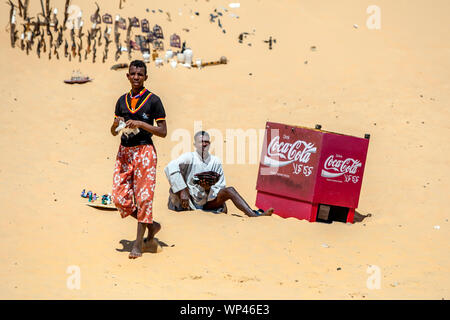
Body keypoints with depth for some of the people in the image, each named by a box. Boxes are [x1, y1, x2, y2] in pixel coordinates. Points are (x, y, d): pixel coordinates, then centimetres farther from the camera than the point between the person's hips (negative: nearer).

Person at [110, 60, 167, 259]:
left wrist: (141, 124, -16)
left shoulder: (153, 100, -2)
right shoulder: (122, 100, 13)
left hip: (144, 151, -5)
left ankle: (139, 243, 1)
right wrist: (116, 124, -4)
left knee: (143, 197, -6)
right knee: (119, 198, 0)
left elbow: (163, 132, -5)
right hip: (124, 151, 5)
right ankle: (151, 226, 19)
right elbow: (113, 132, 18)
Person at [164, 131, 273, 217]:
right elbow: (170, 167, -23)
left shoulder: (215, 161, 8)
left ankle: (254, 215, -33)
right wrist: (182, 191, -29)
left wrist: (209, 188, -15)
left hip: (207, 202, 2)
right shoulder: (189, 157, -4)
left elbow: (220, 187, 8)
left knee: (229, 190, -19)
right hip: (189, 201, -2)